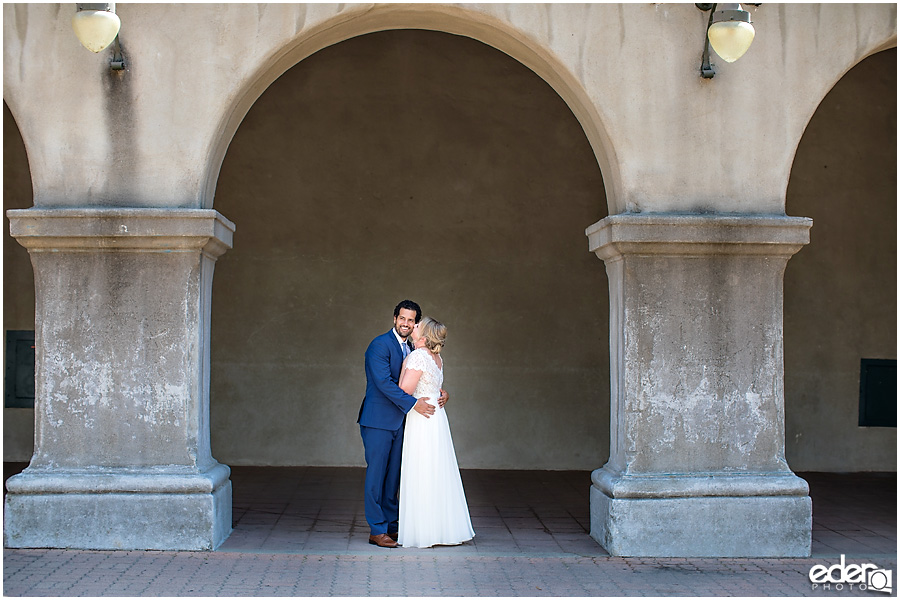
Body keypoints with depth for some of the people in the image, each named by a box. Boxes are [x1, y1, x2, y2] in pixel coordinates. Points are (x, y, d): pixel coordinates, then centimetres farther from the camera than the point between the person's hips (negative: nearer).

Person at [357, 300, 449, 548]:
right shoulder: (380, 344, -12)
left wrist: (439, 393, -2)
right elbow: (384, 382, -21)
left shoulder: (411, 349, 14)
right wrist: (413, 403, -24)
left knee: (393, 475, 11)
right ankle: (376, 530, 2)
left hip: (398, 422, 8)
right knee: (376, 474, -3)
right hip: (378, 420, -8)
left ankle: (390, 526, 18)